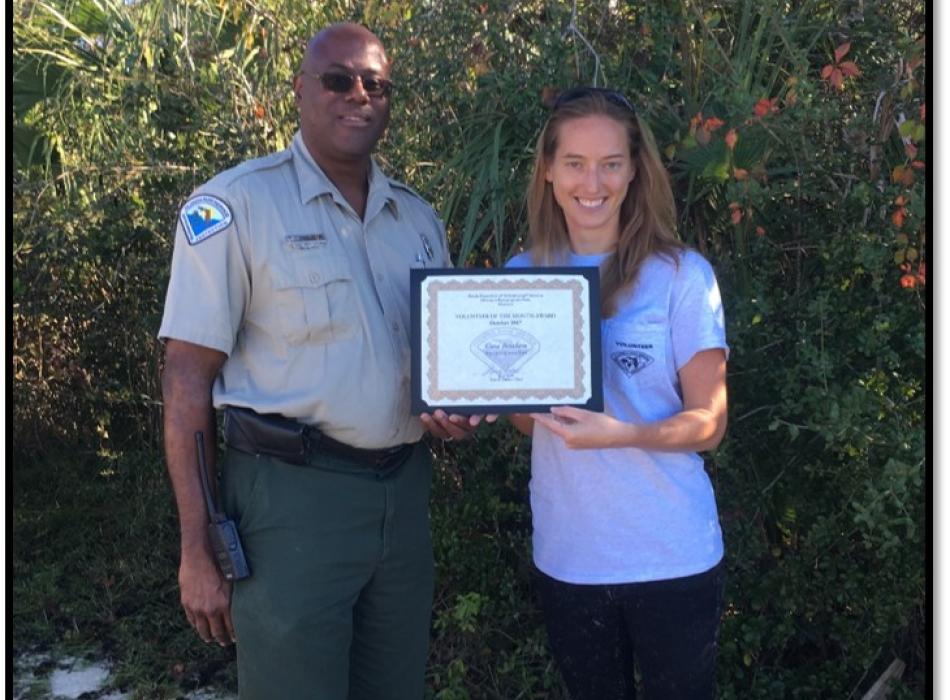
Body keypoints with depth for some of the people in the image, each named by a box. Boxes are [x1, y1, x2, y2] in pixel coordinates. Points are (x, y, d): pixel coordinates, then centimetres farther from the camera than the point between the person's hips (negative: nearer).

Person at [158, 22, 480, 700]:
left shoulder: (419, 218, 10)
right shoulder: (233, 205, -8)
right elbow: (187, 382, -10)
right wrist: (198, 553, -11)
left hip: (404, 489, 6)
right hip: (292, 492, -5)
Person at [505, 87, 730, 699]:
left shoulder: (682, 275, -10)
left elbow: (709, 423, -10)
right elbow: (529, 419, 7)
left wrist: (624, 434, -28)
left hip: (672, 556, -3)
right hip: (567, 555, 3)